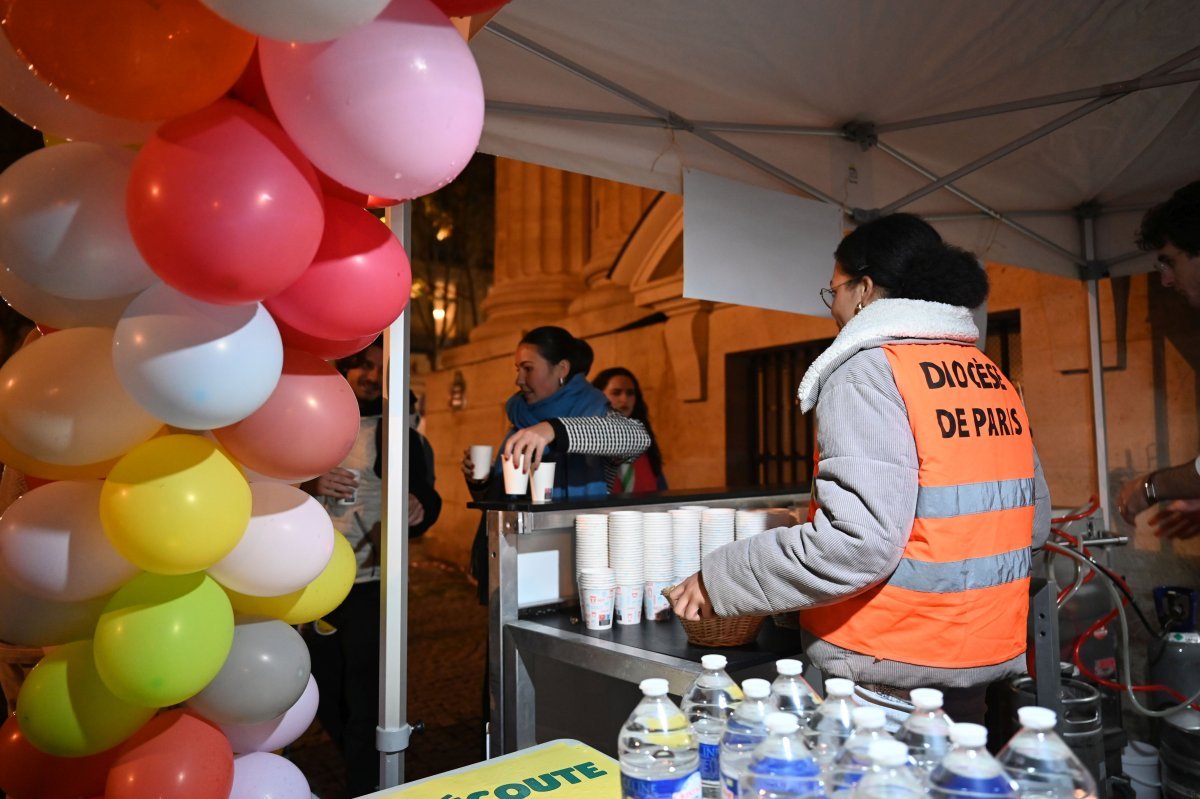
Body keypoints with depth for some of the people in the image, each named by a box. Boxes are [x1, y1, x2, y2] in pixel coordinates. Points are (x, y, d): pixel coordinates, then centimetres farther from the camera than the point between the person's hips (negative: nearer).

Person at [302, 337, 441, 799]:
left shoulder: (400, 435, 3)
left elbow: (429, 497, 0)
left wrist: (418, 510, -22)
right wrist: (311, 487, -16)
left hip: (371, 583, -3)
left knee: (363, 700, -2)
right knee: (325, 695, 14)